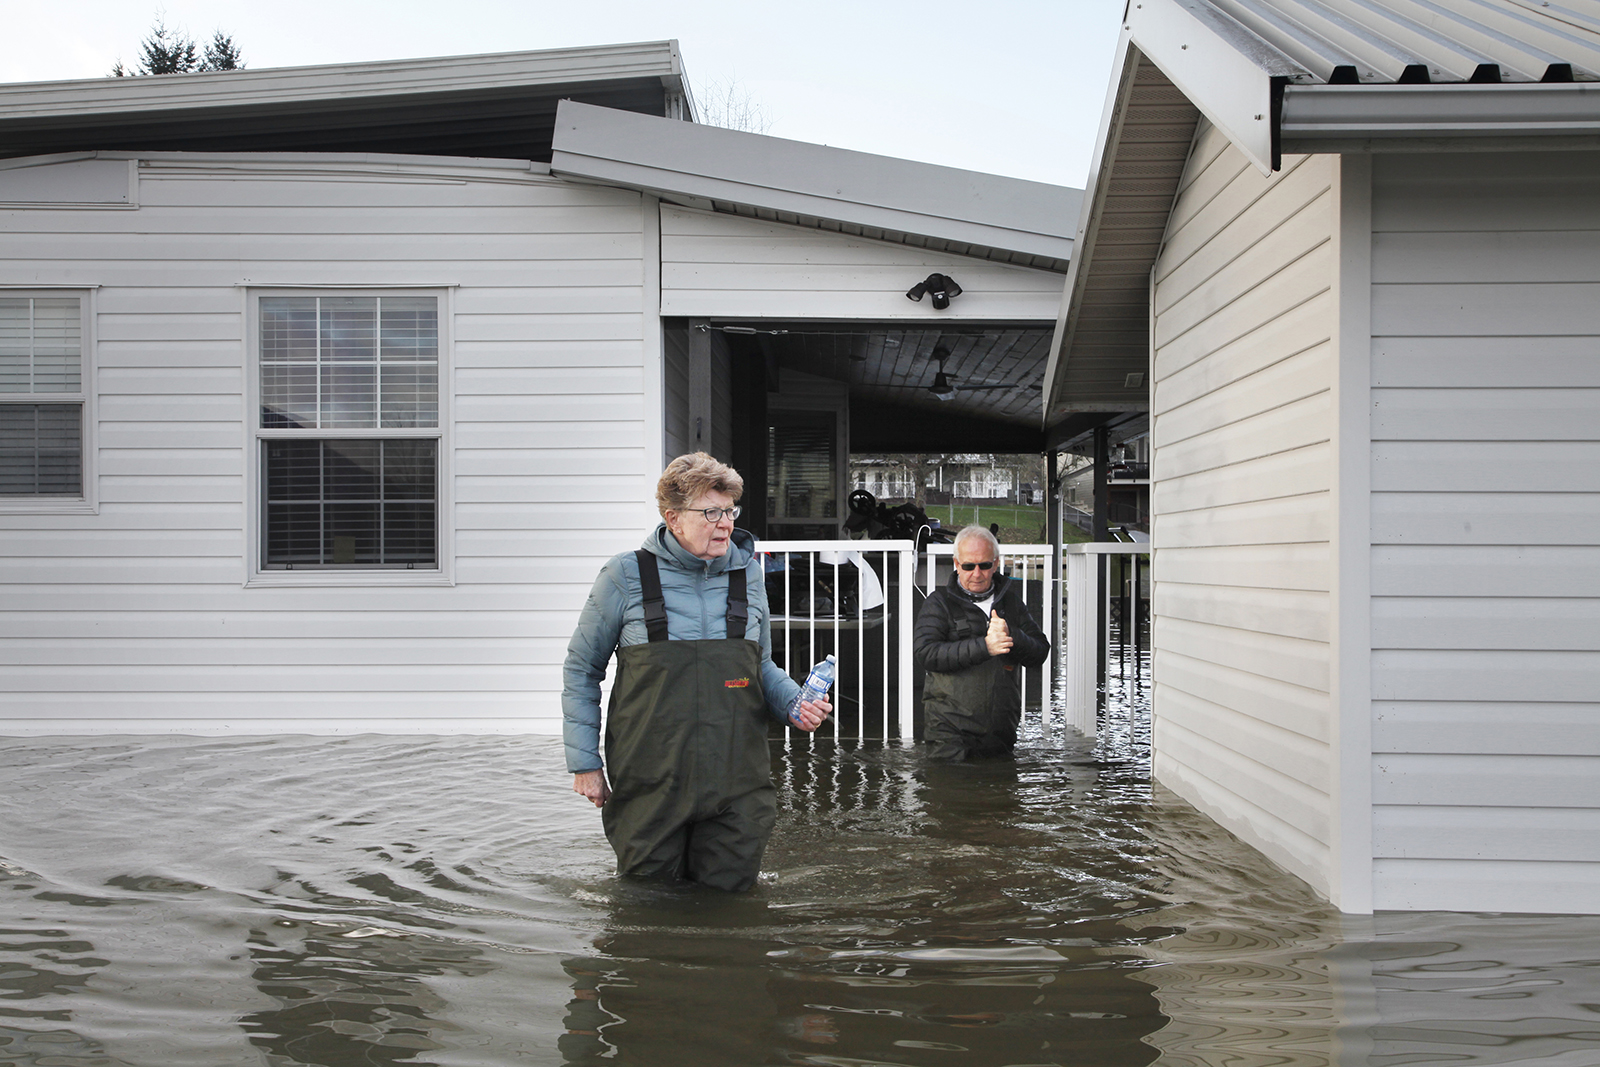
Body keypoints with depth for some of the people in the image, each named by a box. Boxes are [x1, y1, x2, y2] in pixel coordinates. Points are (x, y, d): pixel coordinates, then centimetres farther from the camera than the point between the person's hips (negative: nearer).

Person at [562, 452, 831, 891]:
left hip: (736, 784, 2)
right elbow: (582, 669, 6)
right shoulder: (626, 575, -4)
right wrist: (584, 762, 2)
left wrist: (794, 703, -3)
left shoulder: (747, 574, 6)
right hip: (651, 784, -2)